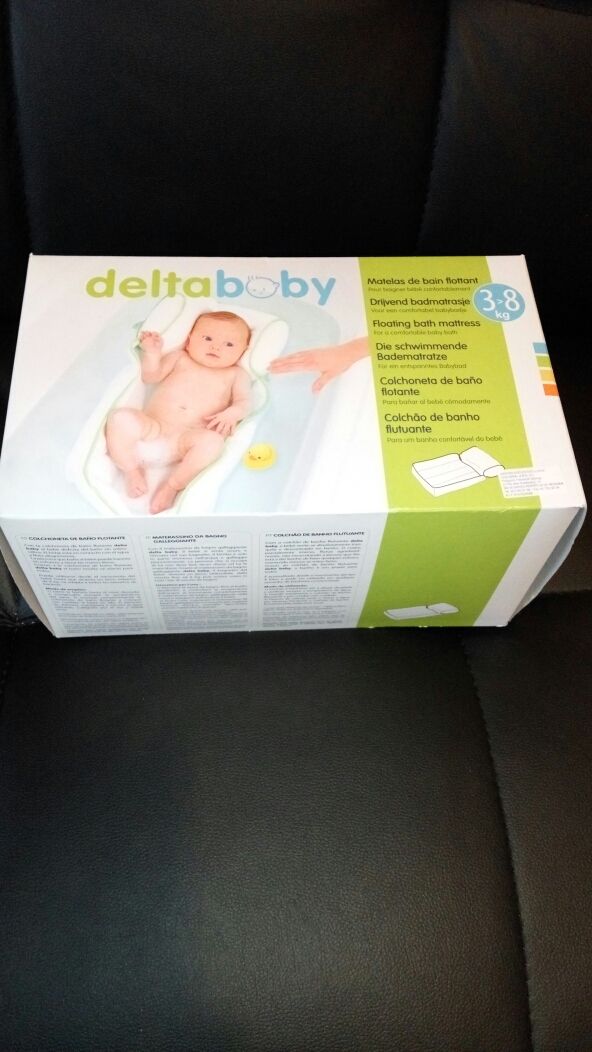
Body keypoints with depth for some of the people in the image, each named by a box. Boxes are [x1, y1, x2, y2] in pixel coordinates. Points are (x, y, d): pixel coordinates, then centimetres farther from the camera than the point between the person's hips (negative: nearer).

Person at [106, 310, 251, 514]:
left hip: (185, 440, -1)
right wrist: (152, 353, -3)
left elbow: (244, 402, 5)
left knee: (213, 441, -34)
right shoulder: (180, 358, 21)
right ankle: (132, 469, -6)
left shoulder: (236, 374, 17)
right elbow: (151, 376, 14)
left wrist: (231, 414, -17)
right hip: (151, 428, 1)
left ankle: (172, 485, -18)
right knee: (121, 417, -28)